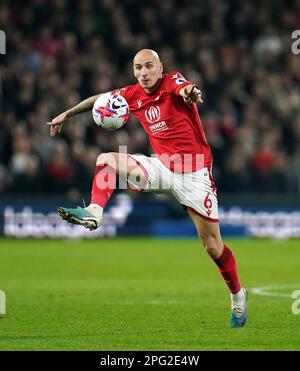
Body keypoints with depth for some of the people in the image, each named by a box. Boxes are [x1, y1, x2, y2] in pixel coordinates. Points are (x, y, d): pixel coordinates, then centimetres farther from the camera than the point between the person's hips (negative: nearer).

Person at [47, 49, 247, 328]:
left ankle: (237, 296, 18)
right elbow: (101, 99, 20)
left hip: (194, 172, -5)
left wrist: (190, 92, -59)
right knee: (106, 159, -12)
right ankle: (94, 213, -26)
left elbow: (184, 88, -35)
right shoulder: (133, 94, 4)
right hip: (162, 166, 5)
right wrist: (68, 114, 22)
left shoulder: (172, 82, -12)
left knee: (212, 246, -3)